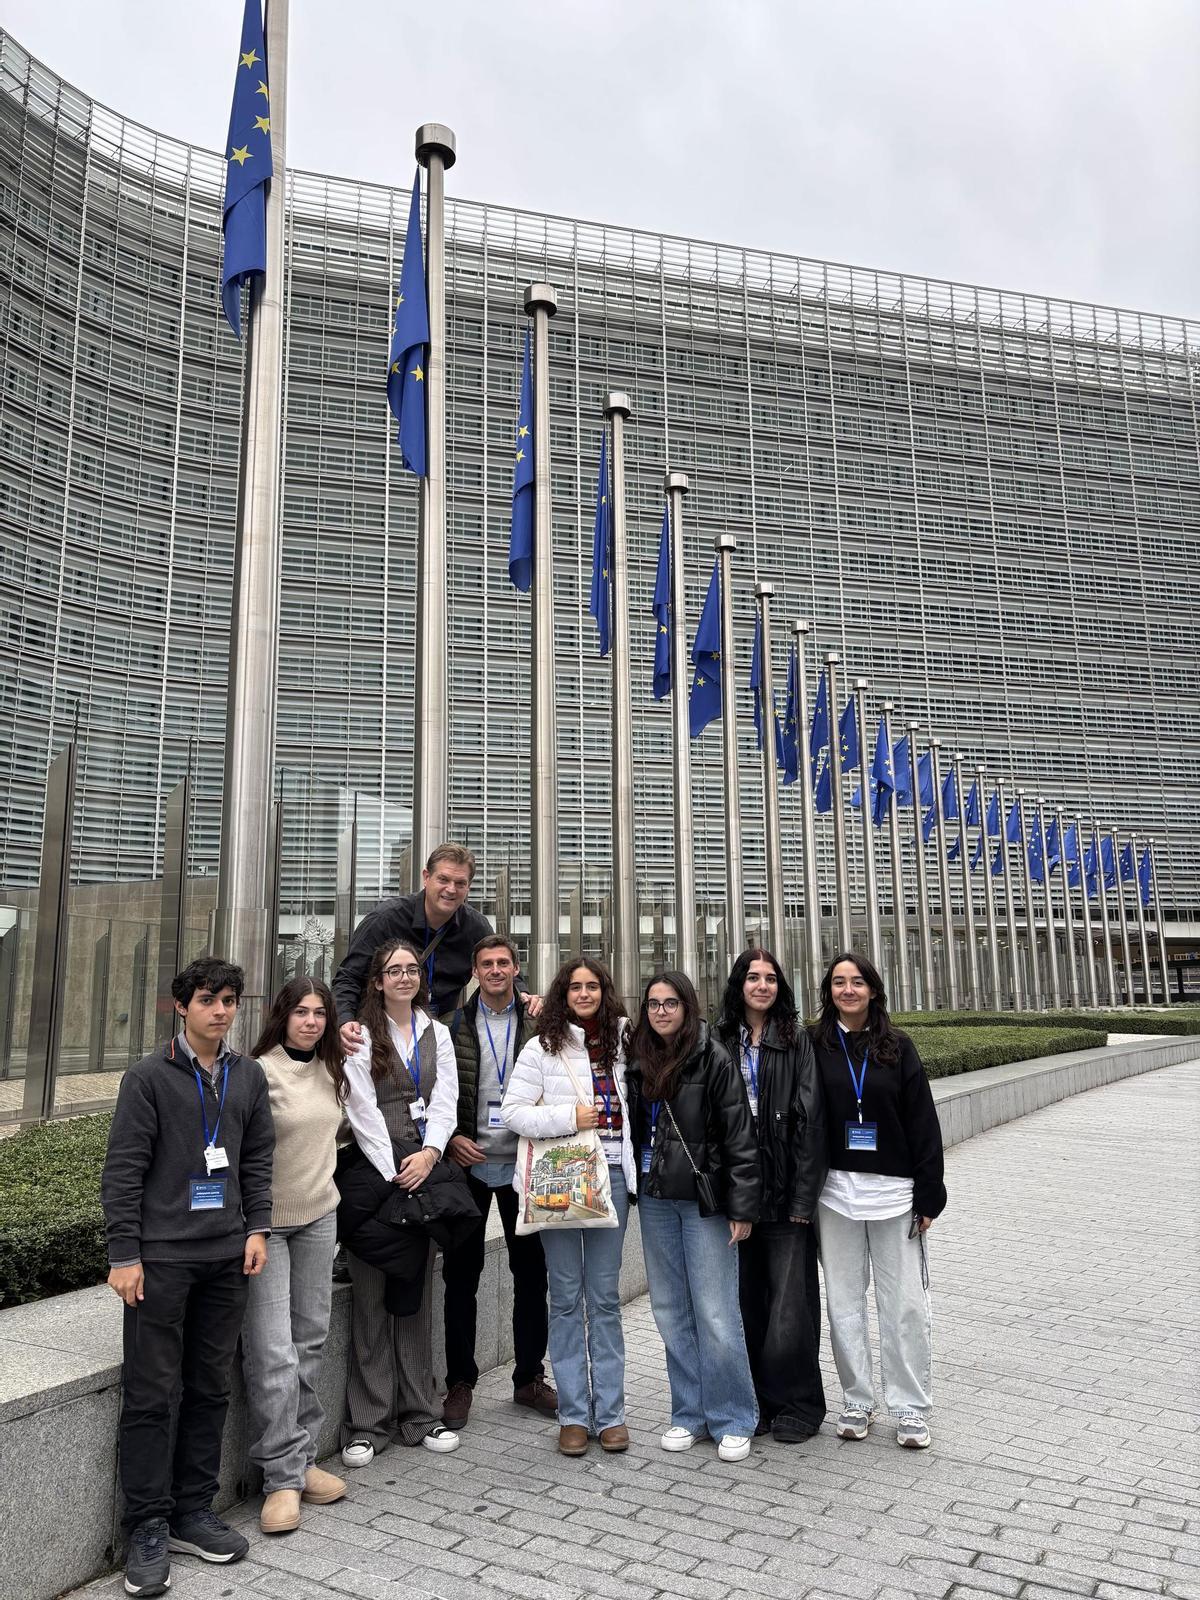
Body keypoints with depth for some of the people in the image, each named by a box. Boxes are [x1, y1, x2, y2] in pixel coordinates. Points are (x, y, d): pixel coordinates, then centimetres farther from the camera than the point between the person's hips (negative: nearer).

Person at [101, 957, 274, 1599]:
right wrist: (124, 1255, -10)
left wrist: (257, 1228, 4)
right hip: (161, 1257, -4)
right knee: (151, 1394, 2)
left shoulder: (248, 1076, 9)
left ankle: (193, 1511, 24)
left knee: (211, 1389, 11)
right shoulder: (149, 1076, -6)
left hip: (227, 1257, 5)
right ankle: (149, 1529, 15)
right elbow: (123, 1171, -7)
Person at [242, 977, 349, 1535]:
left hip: (319, 1217, 6)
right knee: (272, 1352, -6)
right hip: (266, 1220, -6)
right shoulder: (260, 1072, -16)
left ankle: (301, 1459, 24)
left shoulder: (331, 1071, 5)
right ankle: (283, 1478, 6)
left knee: (310, 1341, 12)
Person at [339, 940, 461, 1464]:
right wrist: (393, 1174, -14)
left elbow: (445, 1101, 5)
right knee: (372, 1294, 0)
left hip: (423, 1171, 4)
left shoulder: (437, 1034, 13)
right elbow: (363, 1110, -8)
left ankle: (419, 1413, 20)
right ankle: (368, 1424, 9)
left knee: (418, 1293, 10)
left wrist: (429, 1154, -12)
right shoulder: (360, 1036, -2)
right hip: (376, 1171, -4)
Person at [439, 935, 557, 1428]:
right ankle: (460, 1382, 21)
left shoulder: (538, 1023, 2)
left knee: (531, 1271, 10)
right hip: (469, 1163, -1)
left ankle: (529, 1376, 25)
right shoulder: (454, 1024, -1)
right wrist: (451, 1138, -9)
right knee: (461, 1274, 7)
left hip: (522, 1163, 1)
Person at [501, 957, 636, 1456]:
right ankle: (573, 1414, 16)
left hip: (611, 1175, 2)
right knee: (566, 1297, 6)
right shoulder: (543, 1047, -2)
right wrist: (569, 1117, -15)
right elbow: (513, 1112, -7)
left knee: (605, 1296, 7)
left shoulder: (621, 1038, 8)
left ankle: (610, 1412, 17)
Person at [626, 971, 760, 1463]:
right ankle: (690, 1413, 26)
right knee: (671, 1311, 11)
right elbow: (633, 1125, 16)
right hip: (656, 1200, 5)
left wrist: (743, 1206, -13)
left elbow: (739, 1136, -11)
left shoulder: (713, 1058, -10)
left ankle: (732, 1420, 16)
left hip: (704, 1200, -5)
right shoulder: (638, 1059, 5)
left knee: (715, 1313, -1)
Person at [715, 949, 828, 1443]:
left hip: (786, 1191, -2)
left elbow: (810, 1119, -7)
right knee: (748, 1299, 10)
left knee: (789, 1302, 1)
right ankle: (758, 1400, 26)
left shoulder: (797, 1040, -3)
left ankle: (797, 1403, 18)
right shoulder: (721, 1041, 3)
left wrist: (803, 1197, -11)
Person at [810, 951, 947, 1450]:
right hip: (835, 1191, 0)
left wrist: (927, 1196, -2)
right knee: (843, 1303, 9)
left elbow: (923, 1123, 1)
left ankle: (912, 1409, 19)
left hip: (893, 1191, 0)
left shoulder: (897, 1046, 1)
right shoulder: (816, 1046, 0)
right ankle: (856, 1402, 24)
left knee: (905, 1305, 4)